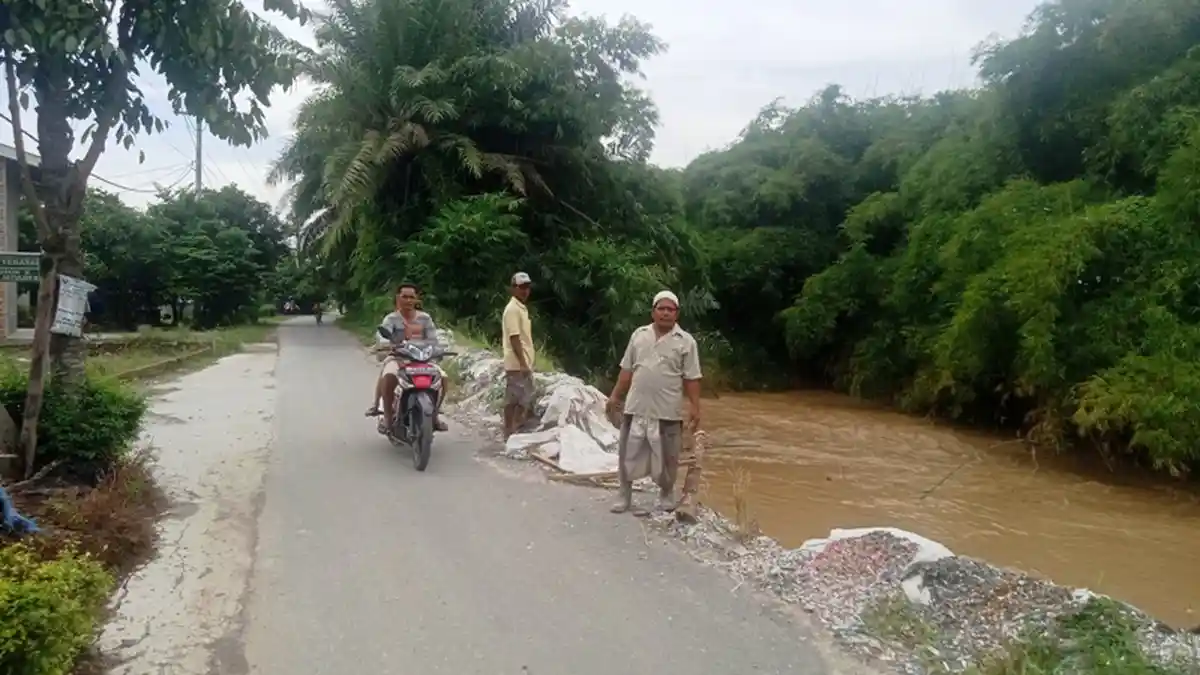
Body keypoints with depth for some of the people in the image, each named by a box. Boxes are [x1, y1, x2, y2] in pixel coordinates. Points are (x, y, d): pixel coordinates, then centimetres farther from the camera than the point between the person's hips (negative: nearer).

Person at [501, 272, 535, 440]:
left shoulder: (522, 308, 16)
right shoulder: (513, 309, -15)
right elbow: (514, 338, -20)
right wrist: (523, 363, -23)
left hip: (524, 363, 10)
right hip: (517, 364, -10)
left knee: (525, 399, 14)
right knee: (513, 400, -4)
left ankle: (517, 431, 22)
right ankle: (510, 434, 3)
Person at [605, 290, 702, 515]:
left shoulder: (686, 341, -4)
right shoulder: (639, 335, 5)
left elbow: (692, 379, -4)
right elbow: (627, 369, 10)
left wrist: (695, 407, -9)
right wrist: (615, 395, 9)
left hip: (668, 412, -2)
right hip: (636, 408, 2)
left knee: (667, 458, 10)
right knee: (628, 454, 7)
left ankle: (666, 496, 29)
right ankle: (624, 497, 20)